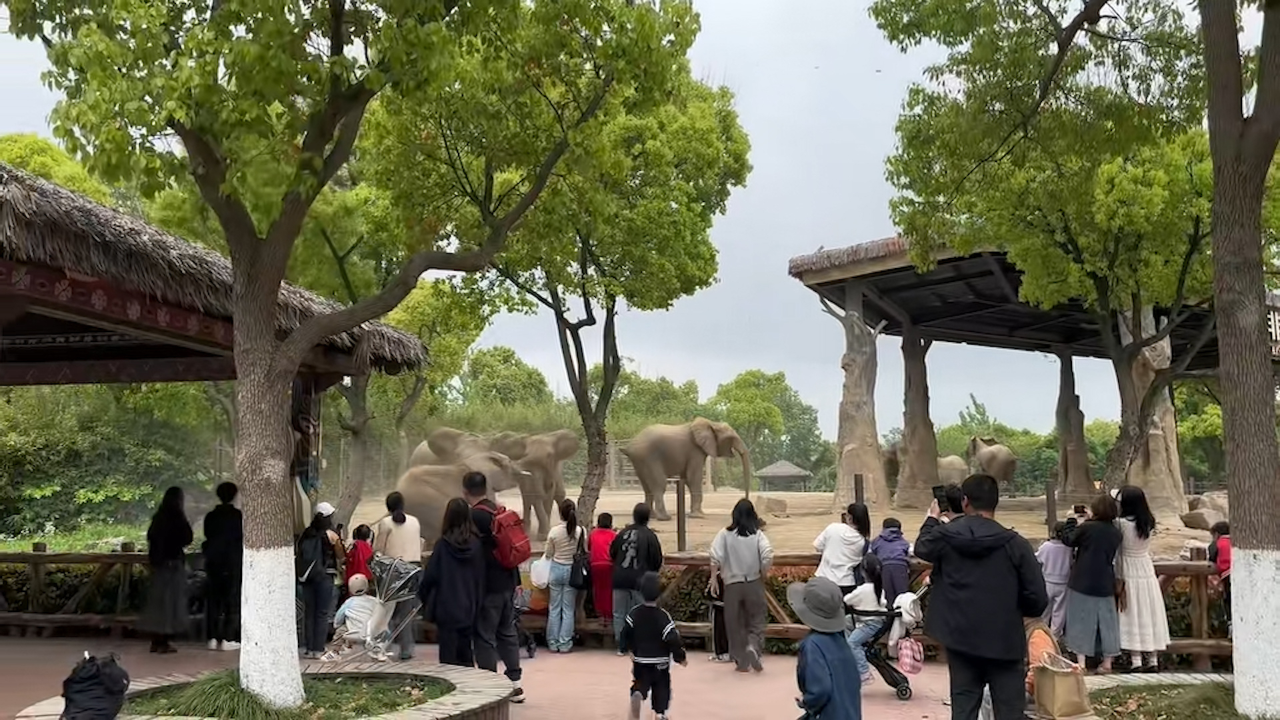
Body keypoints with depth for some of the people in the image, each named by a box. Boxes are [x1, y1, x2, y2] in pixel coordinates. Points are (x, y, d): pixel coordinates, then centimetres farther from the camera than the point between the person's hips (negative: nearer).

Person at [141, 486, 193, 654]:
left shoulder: (157, 518, 7)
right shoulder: (177, 518, -13)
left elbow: (150, 537, 14)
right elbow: (187, 539, -9)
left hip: (157, 562, 7)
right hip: (174, 561, -7)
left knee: (157, 599, 12)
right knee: (171, 599, -1)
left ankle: (156, 641, 15)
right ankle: (164, 641, -2)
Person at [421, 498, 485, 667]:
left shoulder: (443, 545, -12)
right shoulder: (476, 544, -3)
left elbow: (430, 575, -7)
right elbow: (481, 577, 2)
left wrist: (423, 597, 10)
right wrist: (476, 604, 13)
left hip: (446, 608, -3)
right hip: (468, 608, 3)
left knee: (448, 656, 2)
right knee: (465, 654, 14)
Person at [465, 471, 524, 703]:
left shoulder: (473, 517, -15)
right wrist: (516, 580, 20)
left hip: (487, 585, -8)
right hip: (507, 582, 8)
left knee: (485, 636, 0)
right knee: (507, 631, 15)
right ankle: (514, 684, 19)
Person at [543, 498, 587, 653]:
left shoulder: (554, 531, -12)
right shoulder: (581, 531, -12)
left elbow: (548, 554, -1)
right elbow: (584, 552, -4)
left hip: (556, 569, 0)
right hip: (572, 570, 0)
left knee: (554, 608, 11)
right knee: (568, 609, 8)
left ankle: (553, 643, 16)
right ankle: (565, 644, 9)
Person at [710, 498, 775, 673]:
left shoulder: (725, 534, -5)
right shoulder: (757, 534, -3)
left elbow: (715, 558, -14)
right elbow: (768, 556, -13)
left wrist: (714, 577, -2)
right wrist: (763, 574, 2)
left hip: (732, 584, 0)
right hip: (754, 583, 0)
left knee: (735, 623, 11)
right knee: (756, 620, 11)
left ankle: (741, 661, 15)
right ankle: (753, 647, -15)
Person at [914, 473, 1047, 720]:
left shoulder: (945, 536, -7)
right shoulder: (1015, 543, -13)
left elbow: (922, 548, 18)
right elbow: (1037, 598, -11)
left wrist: (932, 520, 35)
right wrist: (1013, 610, 11)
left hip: (960, 637, 3)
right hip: (1004, 641, -2)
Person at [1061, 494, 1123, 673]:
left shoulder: (1086, 528, -15)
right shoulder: (1116, 533, 1)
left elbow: (1068, 539, -3)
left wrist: (1071, 520, 11)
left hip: (1082, 583, -4)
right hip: (1105, 584, 4)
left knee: (1082, 620, 3)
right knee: (1106, 620, 12)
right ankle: (1107, 661, 16)